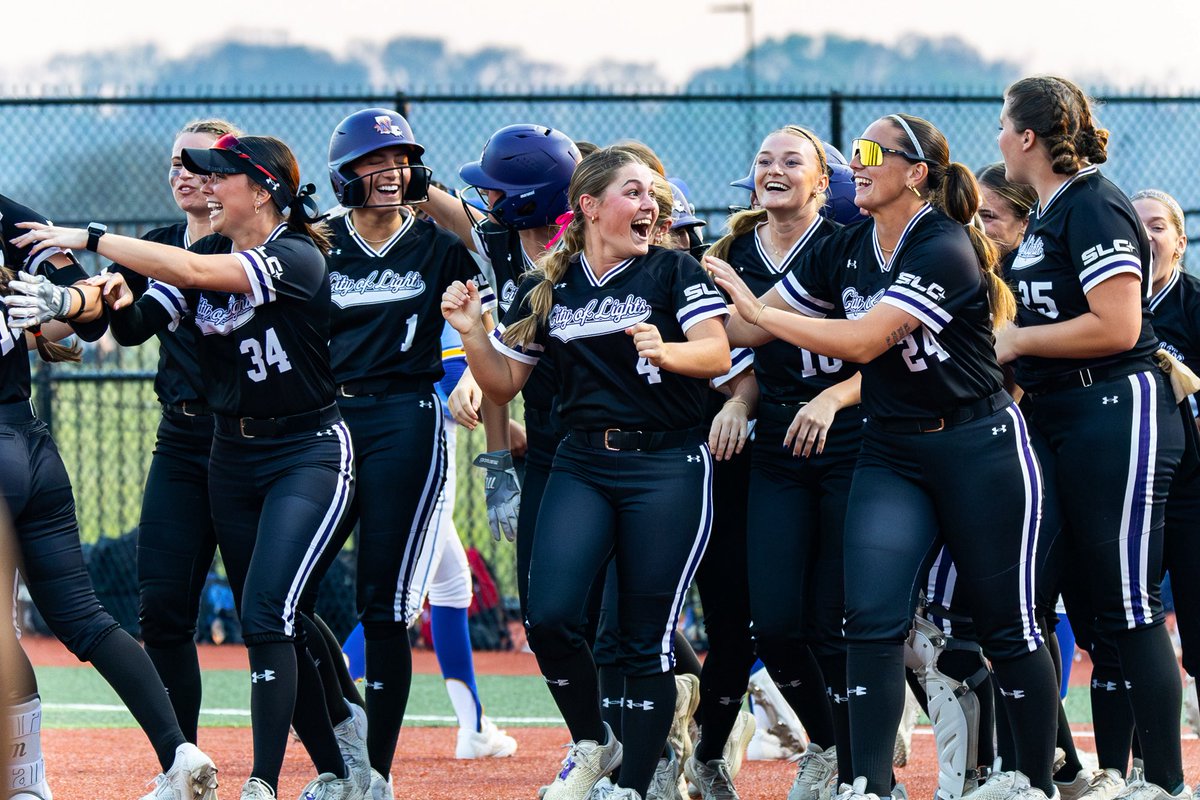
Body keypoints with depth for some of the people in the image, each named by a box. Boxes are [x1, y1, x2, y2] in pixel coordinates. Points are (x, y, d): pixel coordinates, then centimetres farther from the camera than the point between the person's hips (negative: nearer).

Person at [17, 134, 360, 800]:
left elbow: (193, 273, -30)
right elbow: (137, 325, 0)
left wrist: (91, 239, -27)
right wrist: (119, 305, -23)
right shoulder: (207, 253, 5)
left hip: (308, 456, -8)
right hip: (232, 456, 8)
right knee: (265, 624, 8)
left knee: (266, 614, -19)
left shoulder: (297, 258, -18)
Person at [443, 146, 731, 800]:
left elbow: (717, 354, -12)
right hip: (582, 467, 3)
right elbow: (503, 383, 14)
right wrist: (470, 332, -3)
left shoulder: (673, 272, 1)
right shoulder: (546, 291, 9)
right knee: (549, 617, -13)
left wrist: (665, 351, -32)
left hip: (666, 468, -3)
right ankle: (592, 744, 10)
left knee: (646, 638, -3)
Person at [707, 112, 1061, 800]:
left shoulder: (944, 251, -18)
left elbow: (862, 341, -25)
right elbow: (746, 328, 11)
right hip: (891, 453, 6)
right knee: (873, 619, -10)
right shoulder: (842, 253, 5)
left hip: (979, 451, -6)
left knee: (1008, 627, 3)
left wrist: (755, 306, -18)